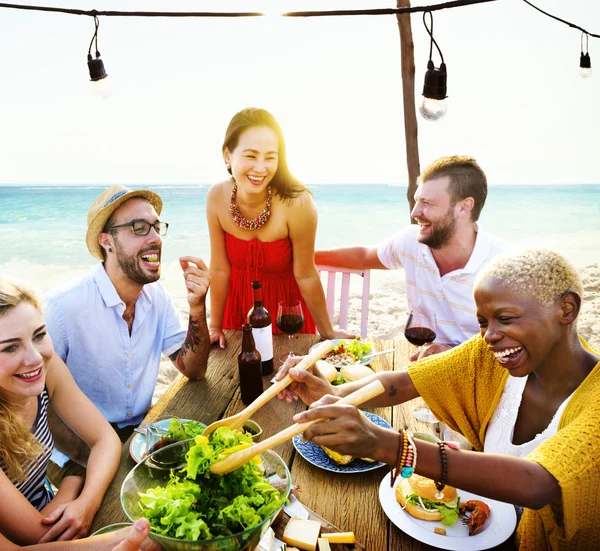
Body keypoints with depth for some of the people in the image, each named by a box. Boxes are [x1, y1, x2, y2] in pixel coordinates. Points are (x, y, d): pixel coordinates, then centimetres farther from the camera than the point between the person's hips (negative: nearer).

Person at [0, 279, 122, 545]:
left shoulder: (47, 367, -15)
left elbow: (104, 438, -5)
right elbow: (33, 535, -22)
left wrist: (87, 502, -20)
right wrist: (72, 483, -7)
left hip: (50, 517, 5)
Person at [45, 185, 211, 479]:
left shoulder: (156, 294, -3)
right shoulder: (63, 307, -22)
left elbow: (193, 369, -1)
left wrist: (197, 306, -17)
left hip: (142, 431, 5)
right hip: (79, 457, -5)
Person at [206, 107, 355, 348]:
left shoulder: (297, 203, -28)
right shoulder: (217, 198, -18)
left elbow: (306, 276, -18)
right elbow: (219, 269, -8)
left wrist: (327, 333, -8)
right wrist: (215, 327, -1)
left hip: (286, 307, -2)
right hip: (238, 304, 3)